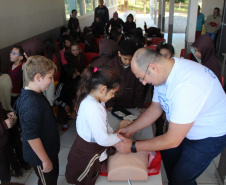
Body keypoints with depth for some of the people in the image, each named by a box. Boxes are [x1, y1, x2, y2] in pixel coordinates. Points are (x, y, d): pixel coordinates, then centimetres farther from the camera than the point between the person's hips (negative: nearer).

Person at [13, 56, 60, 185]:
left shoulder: (36, 95, -1)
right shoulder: (31, 104, -34)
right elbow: (31, 137, -31)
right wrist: (45, 160, -21)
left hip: (50, 149, 9)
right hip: (40, 156, -9)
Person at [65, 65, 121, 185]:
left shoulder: (92, 99, -4)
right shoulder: (93, 108, -35)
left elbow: (103, 123, 10)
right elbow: (103, 139, -29)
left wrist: (113, 134, 2)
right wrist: (119, 137, -13)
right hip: (87, 156, -8)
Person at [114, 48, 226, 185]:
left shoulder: (186, 86, -39)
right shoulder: (162, 73, -11)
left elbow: (173, 140, -31)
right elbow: (155, 109, 3)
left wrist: (133, 146, -23)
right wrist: (129, 130, -5)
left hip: (211, 136, -8)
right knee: (167, 154, 18)